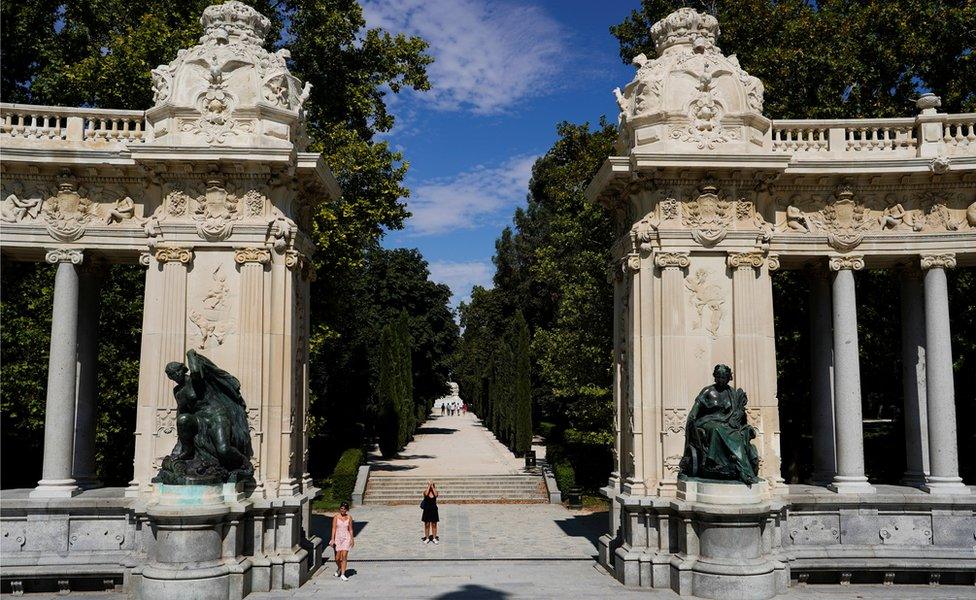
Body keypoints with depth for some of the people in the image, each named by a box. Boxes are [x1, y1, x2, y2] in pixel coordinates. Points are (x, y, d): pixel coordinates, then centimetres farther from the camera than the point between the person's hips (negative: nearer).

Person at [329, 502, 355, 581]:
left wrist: (352, 539, 8)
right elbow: (334, 529, -4)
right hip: (338, 538, 0)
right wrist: (332, 539, -10)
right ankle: (339, 569, 36)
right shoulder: (336, 517, -2)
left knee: (344, 556, -13)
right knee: (337, 558, 5)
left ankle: (343, 574, -8)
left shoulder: (349, 518, 3)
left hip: (346, 538, 0)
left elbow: (350, 529, 9)